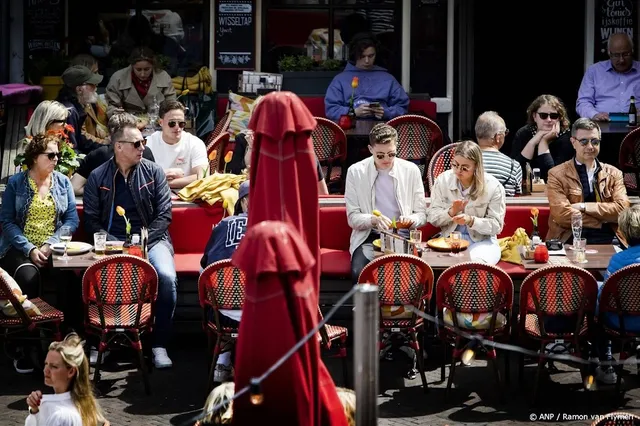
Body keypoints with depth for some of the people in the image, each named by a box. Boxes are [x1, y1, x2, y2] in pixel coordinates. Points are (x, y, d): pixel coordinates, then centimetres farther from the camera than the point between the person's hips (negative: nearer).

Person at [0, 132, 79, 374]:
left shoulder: (63, 182, 10)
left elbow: (72, 219, 3)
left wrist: (50, 244, -12)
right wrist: (30, 249, -15)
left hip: (54, 248, 2)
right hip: (20, 249, -2)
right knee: (28, 276, -35)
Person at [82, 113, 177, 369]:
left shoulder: (153, 172, 5)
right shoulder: (97, 177, 4)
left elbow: (164, 214, 2)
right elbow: (91, 221, 4)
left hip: (151, 239, 0)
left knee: (167, 277, -30)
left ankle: (159, 345, -17)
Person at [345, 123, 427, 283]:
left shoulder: (411, 170, 4)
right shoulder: (355, 172, 0)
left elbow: (421, 215, 9)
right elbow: (353, 218, 1)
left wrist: (410, 220, -14)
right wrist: (373, 220, -20)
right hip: (368, 238, -1)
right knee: (359, 274, -33)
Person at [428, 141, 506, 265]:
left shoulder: (493, 187, -8)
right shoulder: (443, 180, -1)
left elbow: (496, 225, -7)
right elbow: (432, 218, 1)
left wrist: (471, 221, -24)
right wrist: (451, 212, -20)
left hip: (482, 241, -2)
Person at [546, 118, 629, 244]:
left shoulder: (613, 174, 18)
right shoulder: (557, 175, 7)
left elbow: (622, 209, 3)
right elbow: (562, 214, -6)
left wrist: (584, 207, -6)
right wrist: (605, 220, -5)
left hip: (607, 239, 3)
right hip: (570, 240, -3)